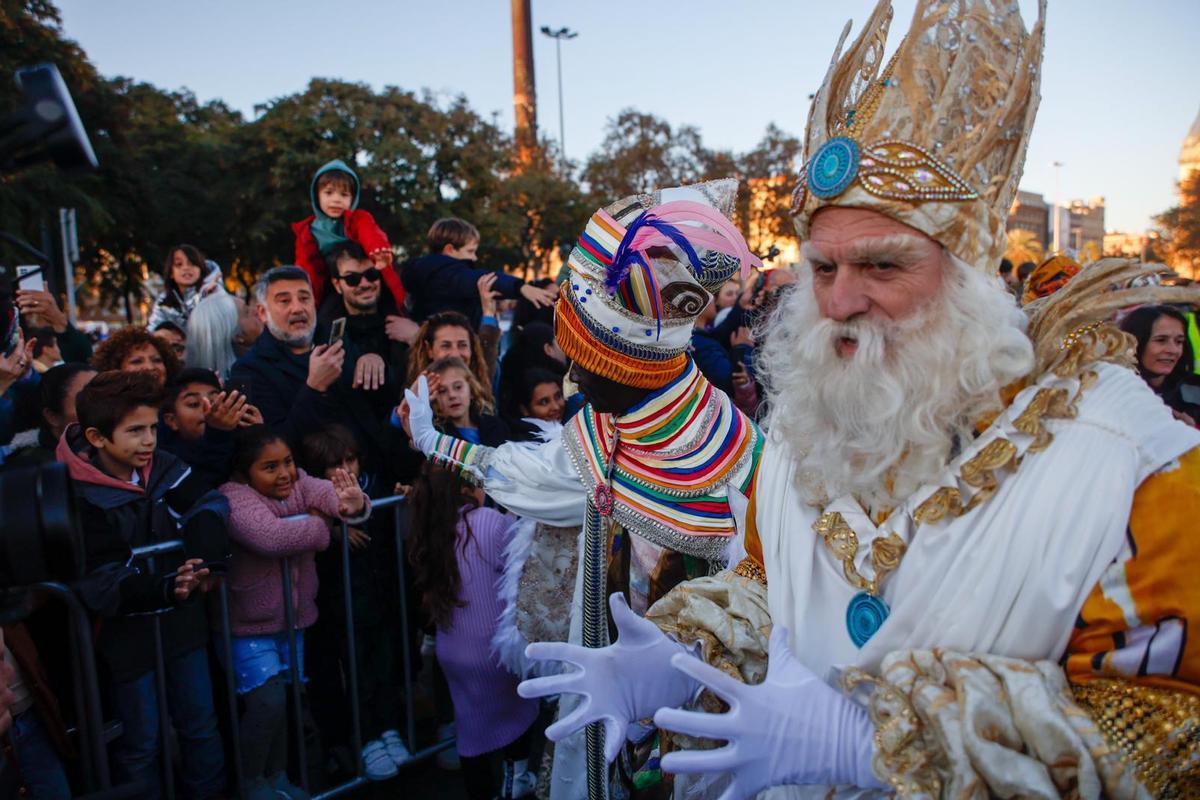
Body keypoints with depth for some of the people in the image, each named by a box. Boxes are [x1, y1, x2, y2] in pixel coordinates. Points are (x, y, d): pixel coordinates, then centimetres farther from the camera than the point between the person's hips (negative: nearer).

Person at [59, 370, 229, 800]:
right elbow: (95, 581, -21)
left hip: (181, 620, 4)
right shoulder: (77, 498, -18)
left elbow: (208, 504, -11)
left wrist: (204, 555, -31)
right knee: (141, 741, 13)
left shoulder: (162, 466, -6)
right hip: (127, 632, -4)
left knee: (201, 725, 19)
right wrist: (163, 588, -37)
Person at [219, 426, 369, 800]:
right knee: (267, 702, -11)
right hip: (248, 624, -6)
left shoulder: (299, 484, -4)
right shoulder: (235, 499, -23)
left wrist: (354, 504, -44)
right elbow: (271, 537, -40)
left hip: (292, 618, 6)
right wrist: (320, 526, -23)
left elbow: (331, 495, -20)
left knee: (284, 701, 15)